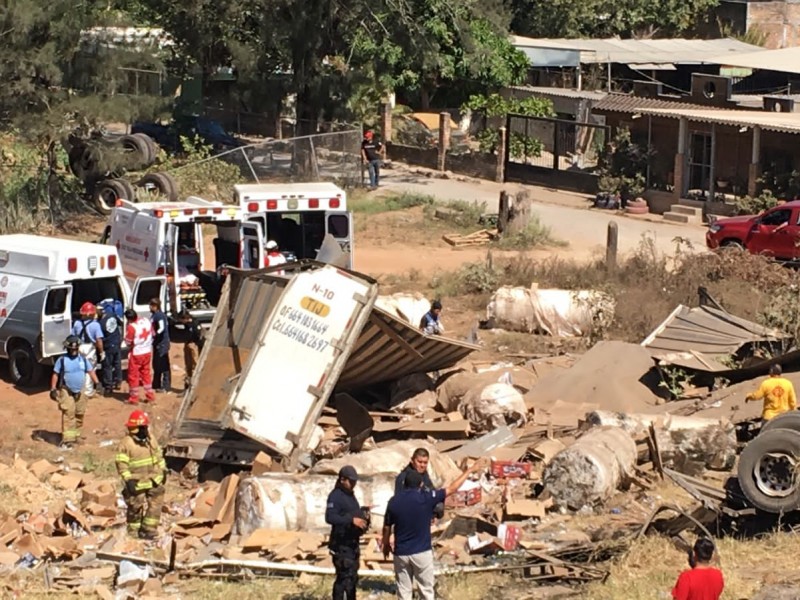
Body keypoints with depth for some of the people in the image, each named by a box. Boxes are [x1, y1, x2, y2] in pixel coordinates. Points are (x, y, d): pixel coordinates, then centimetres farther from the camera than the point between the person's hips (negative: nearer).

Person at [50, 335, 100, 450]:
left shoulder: (83, 359, 5)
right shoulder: (62, 360, -5)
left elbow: (91, 372, 10)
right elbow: (55, 375, -1)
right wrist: (53, 389, -7)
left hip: (80, 392, 4)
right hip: (66, 391, -4)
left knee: (79, 415, 11)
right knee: (68, 415, -11)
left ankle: (76, 435, 27)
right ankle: (67, 440, -14)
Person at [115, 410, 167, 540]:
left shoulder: (151, 439, 4)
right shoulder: (126, 443, -17)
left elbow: (159, 456, 17)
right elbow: (121, 464, -18)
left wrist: (163, 471, 17)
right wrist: (128, 480, -22)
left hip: (154, 481, 6)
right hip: (137, 484, -6)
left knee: (155, 505, 3)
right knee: (136, 508, 5)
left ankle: (148, 531, 11)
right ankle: (133, 533, 21)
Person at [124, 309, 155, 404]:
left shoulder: (131, 327, -25)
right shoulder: (147, 321, -5)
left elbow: (128, 342, -16)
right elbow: (152, 334, 9)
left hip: (136, 353, -6)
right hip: (148, 352, 6)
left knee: (133, 375, 6)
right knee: (146, 373, 19)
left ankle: (134, 398, 10)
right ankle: (150, 395, 23)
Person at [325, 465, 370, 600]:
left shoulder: (350, 495, 16)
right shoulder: (335, 496, -15)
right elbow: (330, 517, -28)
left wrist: (363, 516, 4)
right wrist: (352, 520, -33)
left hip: (352, 543, 10)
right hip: (341, 544, -10)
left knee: (353, 576, 16)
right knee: (344, 577, -10)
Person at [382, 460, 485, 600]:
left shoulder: (394, 501, -3)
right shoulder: (426, 498, -11)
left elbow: (387, 527, 6)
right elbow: (452, 488, -2)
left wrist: (386, 545, 24)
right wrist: (470, 470, 9)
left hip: (401, 553, 2)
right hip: (422, 552, -2)